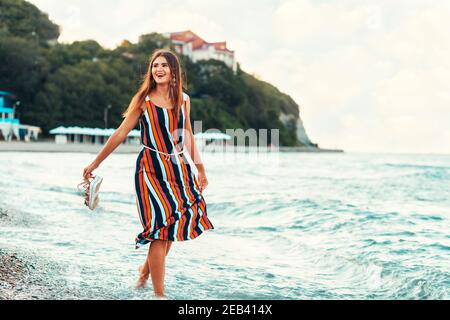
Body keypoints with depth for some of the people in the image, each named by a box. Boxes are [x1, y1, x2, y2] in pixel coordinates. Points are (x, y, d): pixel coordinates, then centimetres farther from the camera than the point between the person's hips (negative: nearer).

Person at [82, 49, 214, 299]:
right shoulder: (143, 100, -3)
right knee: (162, 226, -8)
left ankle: (147, 269, 33)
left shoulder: (183, 100, 8)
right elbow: (121, 133, -1)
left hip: (179, 169, 4)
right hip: (151, 169, -4)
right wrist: (95, 164, -1)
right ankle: (159, 293, 0)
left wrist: (200, 168, 21)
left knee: (173, 225, 6)